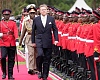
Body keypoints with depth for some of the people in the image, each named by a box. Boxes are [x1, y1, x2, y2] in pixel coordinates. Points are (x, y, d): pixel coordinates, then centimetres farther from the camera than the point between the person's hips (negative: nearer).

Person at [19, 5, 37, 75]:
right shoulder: (26, 22, 8)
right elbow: (23, 32, 14)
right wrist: (20, 41, 15)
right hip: (30, 39, -1)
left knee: (36, 54, 7)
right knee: (31, 53, -13)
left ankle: (35, 68, 17)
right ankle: (30, 69, -16)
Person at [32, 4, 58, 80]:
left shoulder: (51, 19, 5)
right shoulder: (36, 19, 4)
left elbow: (55, 30, 6)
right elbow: (33, 31, 9)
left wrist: (56, 39, -5)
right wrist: (33, 41, 7)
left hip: (48, 42, 1)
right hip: (39, 40, -1)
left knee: (47, 59, 4)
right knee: (40, 54, -24)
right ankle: (40, 70, -2)